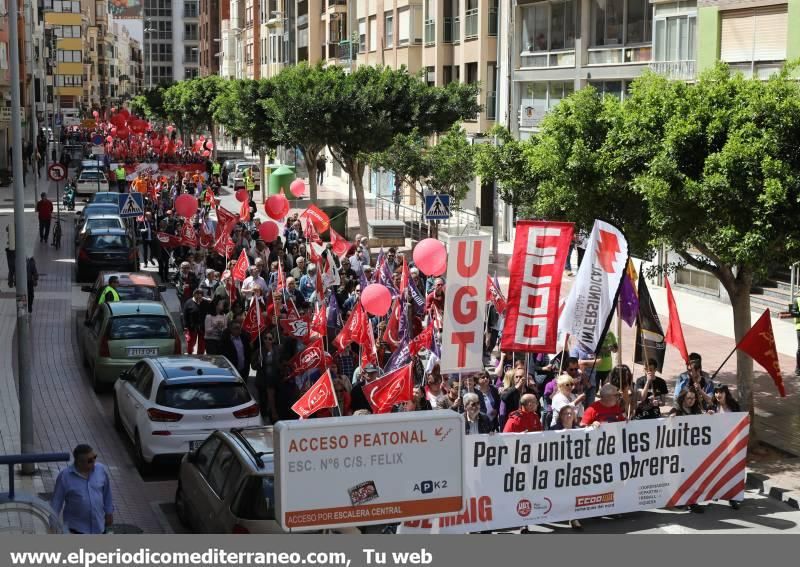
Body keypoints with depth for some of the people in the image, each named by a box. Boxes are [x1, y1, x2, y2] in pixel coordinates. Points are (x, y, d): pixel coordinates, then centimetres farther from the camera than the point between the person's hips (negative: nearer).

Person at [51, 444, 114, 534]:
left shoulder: (101, 470, -8)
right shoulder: (64, 476, -18)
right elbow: (56, 501, -10)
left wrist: (109, 513, 12)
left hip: (99, 525, 4)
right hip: (76, 527, -4)